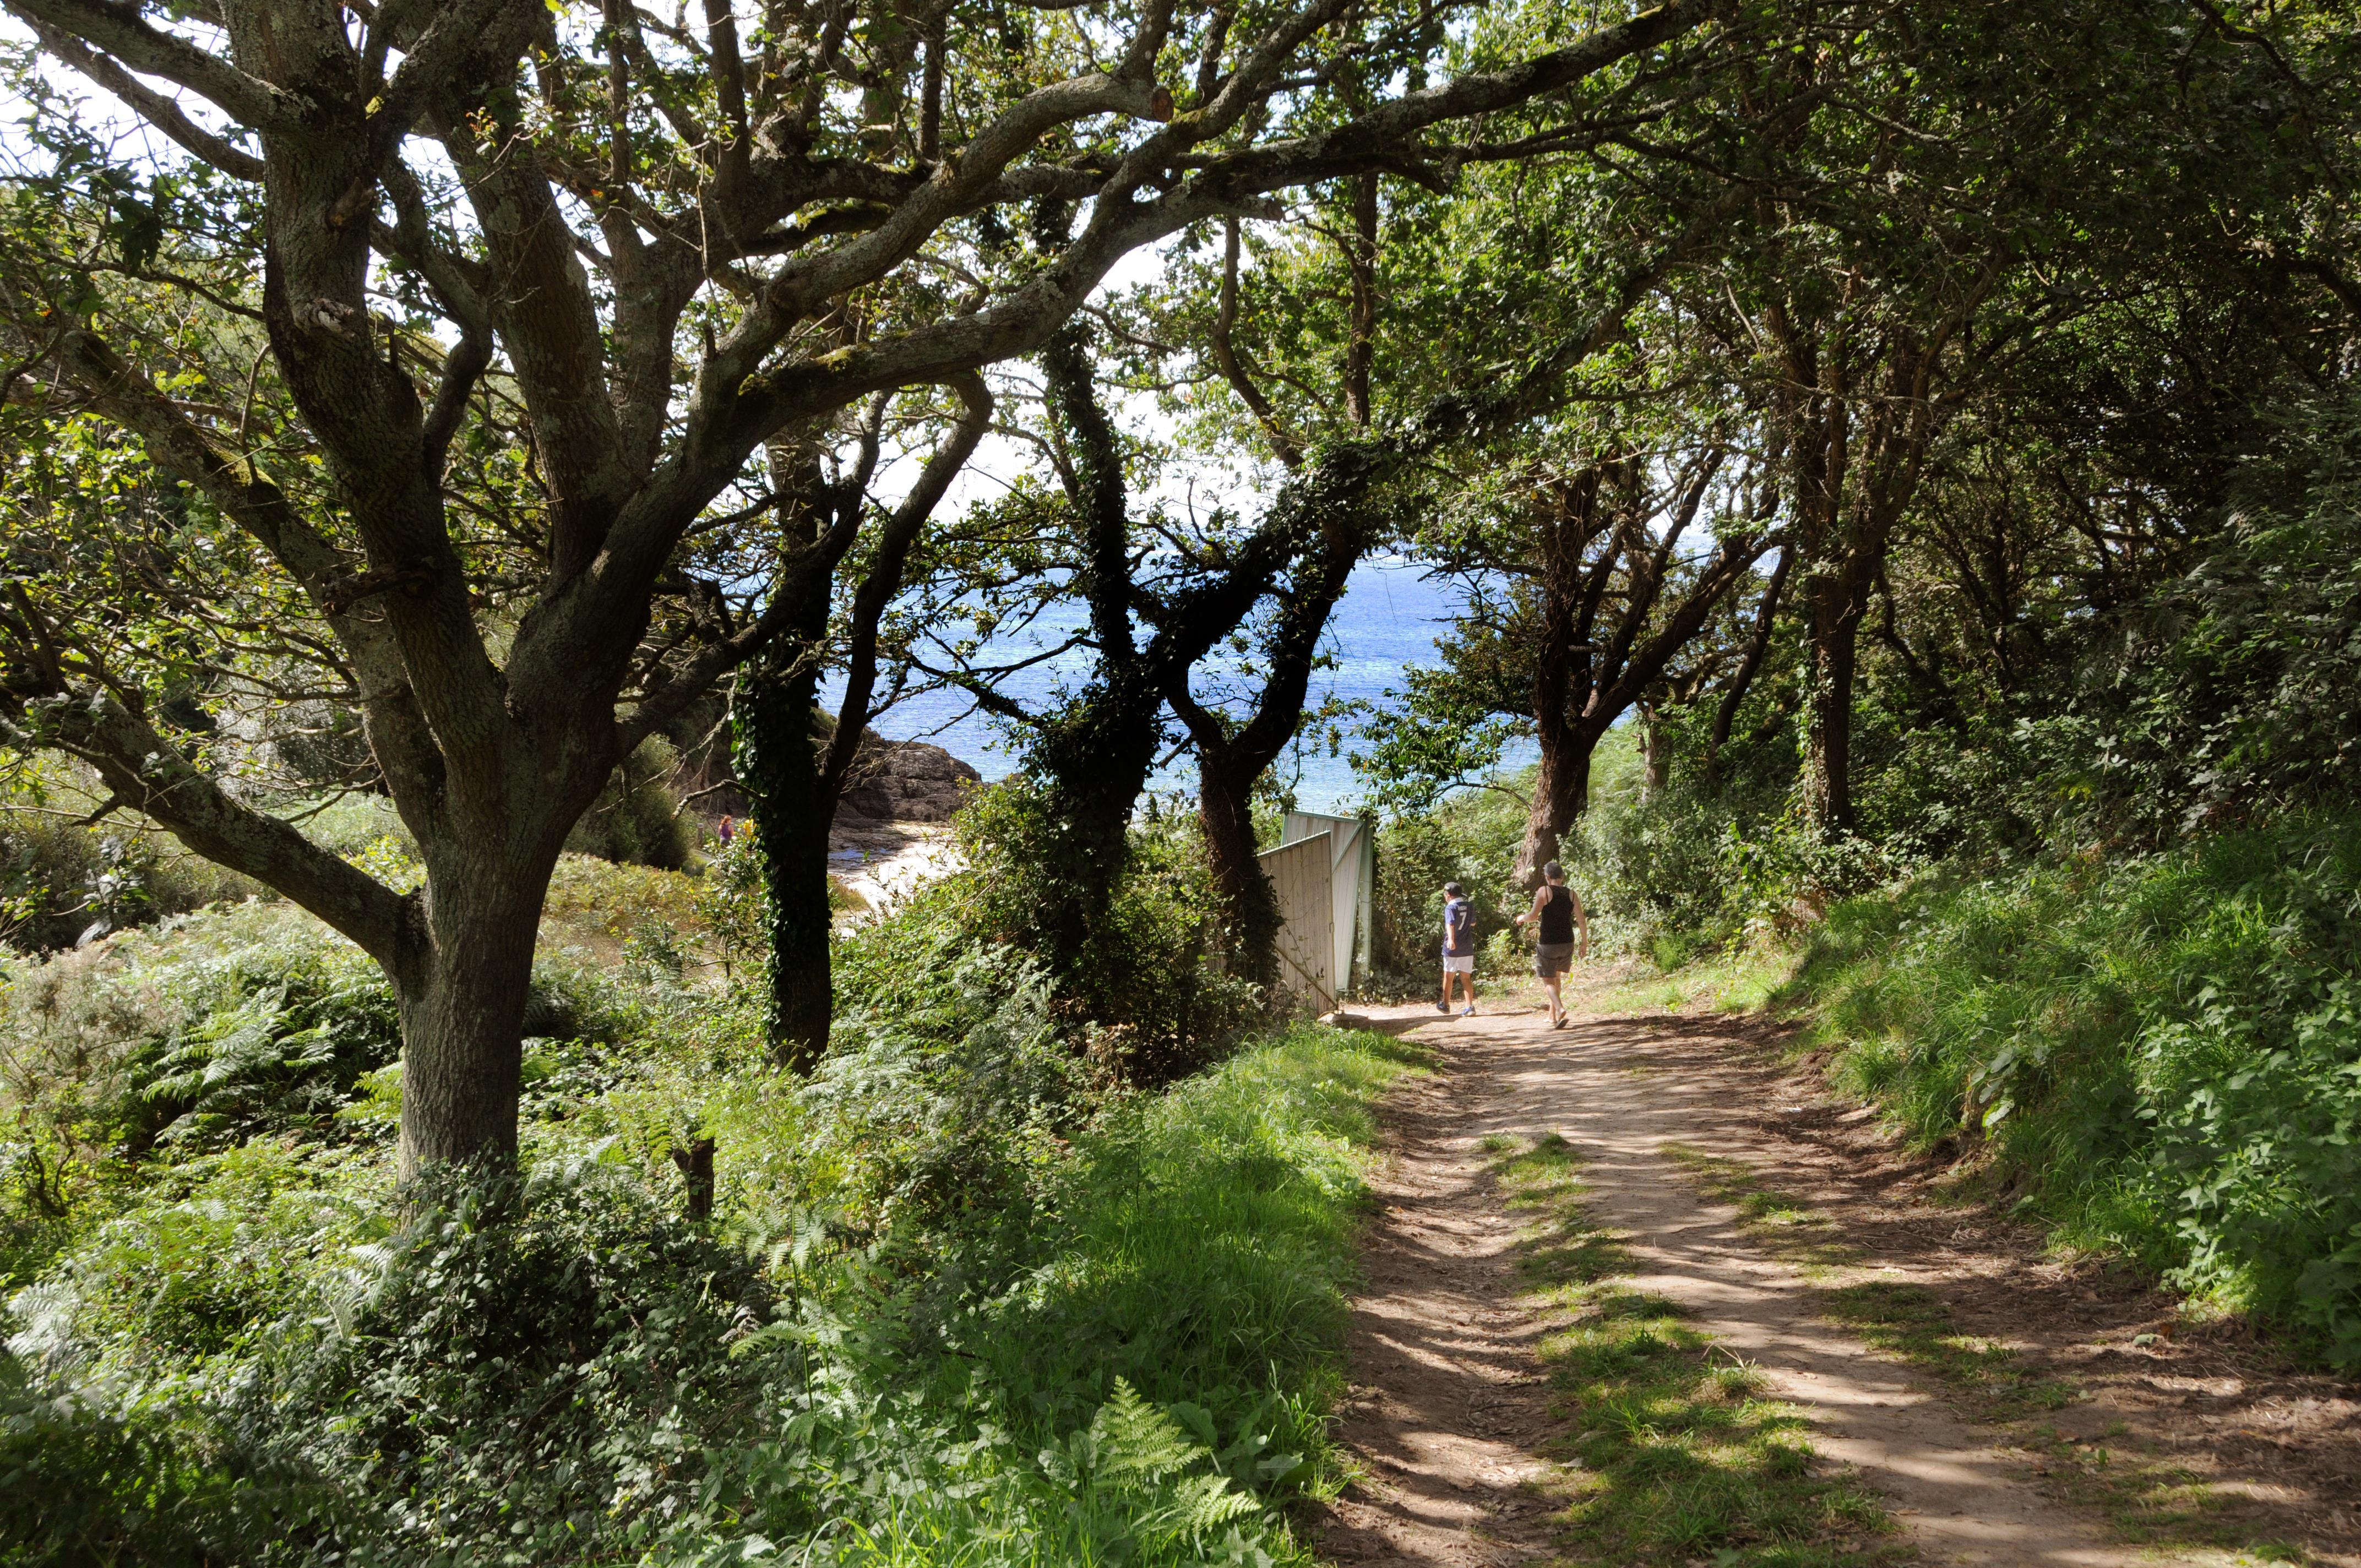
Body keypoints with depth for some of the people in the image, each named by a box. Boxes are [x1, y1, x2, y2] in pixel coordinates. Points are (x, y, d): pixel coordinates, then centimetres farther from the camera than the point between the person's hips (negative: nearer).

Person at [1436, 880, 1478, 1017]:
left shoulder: (1450, 908, -12)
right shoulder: (1468, 907, 7)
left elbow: (1450, 924, -30)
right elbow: (1473, 923, 24)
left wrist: (1451, 940, -44)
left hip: (1452, 949, -5)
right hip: (1467, 949, 5)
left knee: (1448, 976, 11)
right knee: (1466, 978, 7)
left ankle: (1446, 1005, 23)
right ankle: (1470, 1007, -3)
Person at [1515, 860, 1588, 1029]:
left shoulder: (1544, 891, -8)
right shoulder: (1571, 894, 5)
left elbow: (1534, 915, -17)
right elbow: (1582, 920, 1)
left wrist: (1522, 918, 4)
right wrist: (1585, 942, 10)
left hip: (1548, 944, -5)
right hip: (1567, 943, 5)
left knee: (1548, 981, 0)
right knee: (1556, 977, 22)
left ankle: (1560, 1010, -25)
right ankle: (1552, 1015, 24)